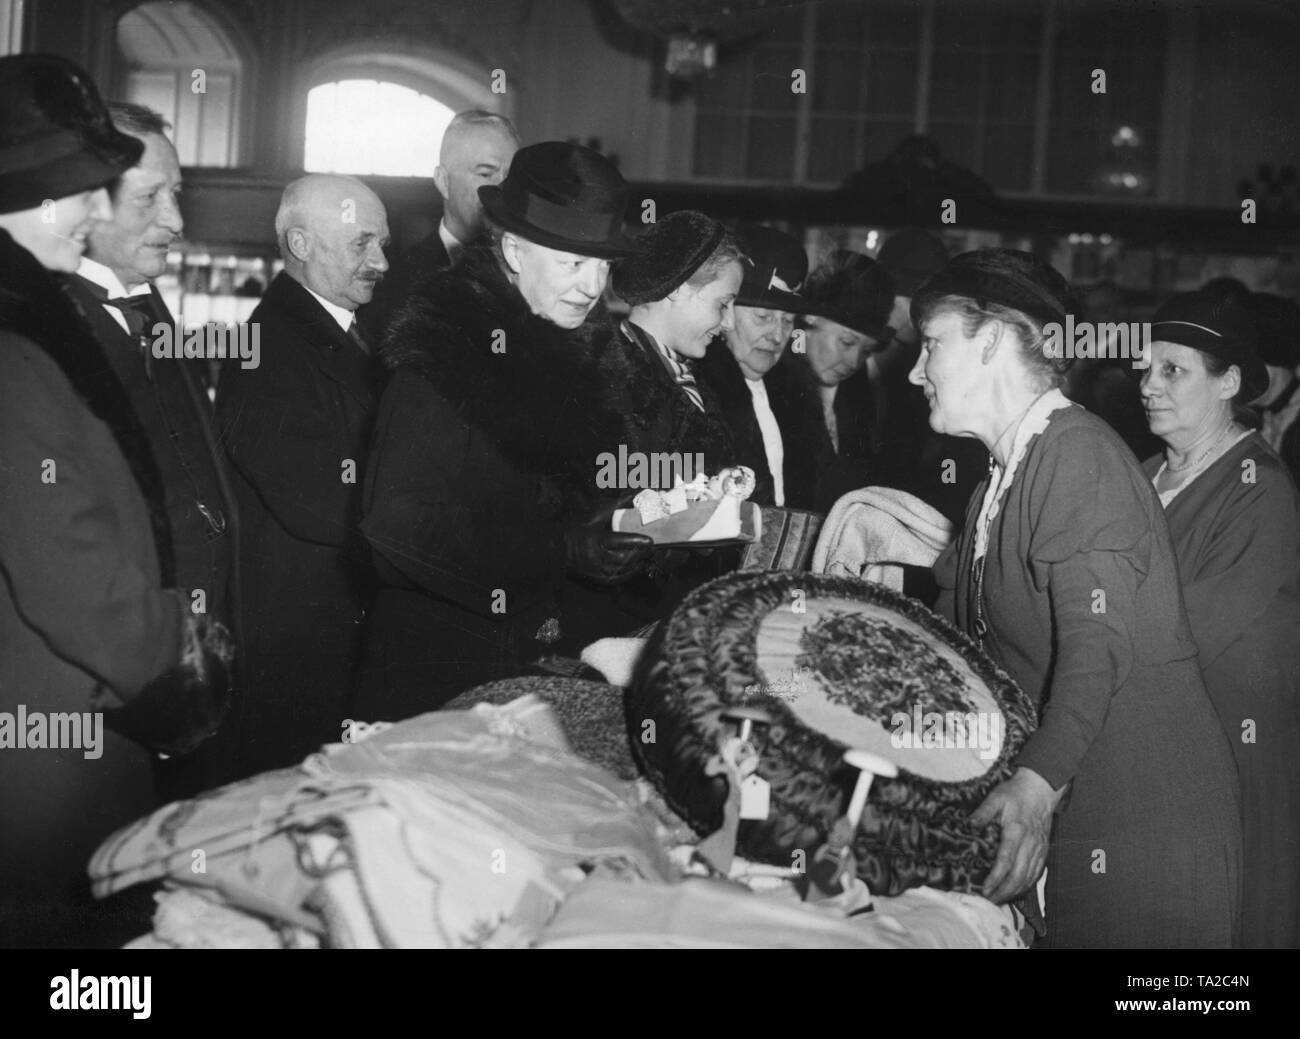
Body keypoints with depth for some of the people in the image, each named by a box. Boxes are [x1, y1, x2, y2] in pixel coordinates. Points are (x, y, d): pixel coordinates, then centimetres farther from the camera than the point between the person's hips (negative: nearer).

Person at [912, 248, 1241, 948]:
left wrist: (1036, 785, -36)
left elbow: (1098, 645, -26)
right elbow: (956, 626, 16)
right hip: (1057, 813, 8)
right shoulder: (1002, 475, 16)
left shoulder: (1079, 455, -15)